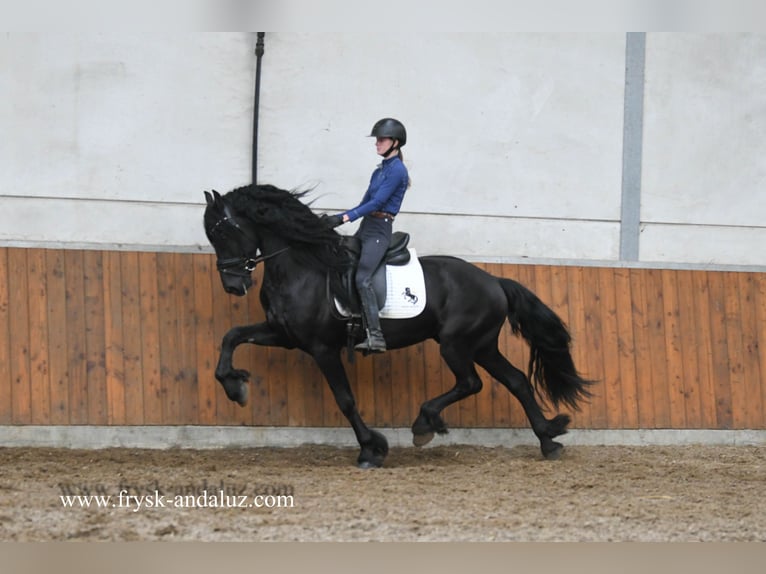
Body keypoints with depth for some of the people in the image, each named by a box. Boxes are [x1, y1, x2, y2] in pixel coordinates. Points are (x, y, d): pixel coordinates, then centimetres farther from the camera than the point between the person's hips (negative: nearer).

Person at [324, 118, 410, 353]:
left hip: (379, 230, -10)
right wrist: (337, 219, 10)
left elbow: (377, 203, -16)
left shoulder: (396, 170, -8)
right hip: (365, 228, 10)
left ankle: (375, 336, -30)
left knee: (363, 278, -24)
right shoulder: (380, 171, 19)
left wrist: (345, 217, -19)